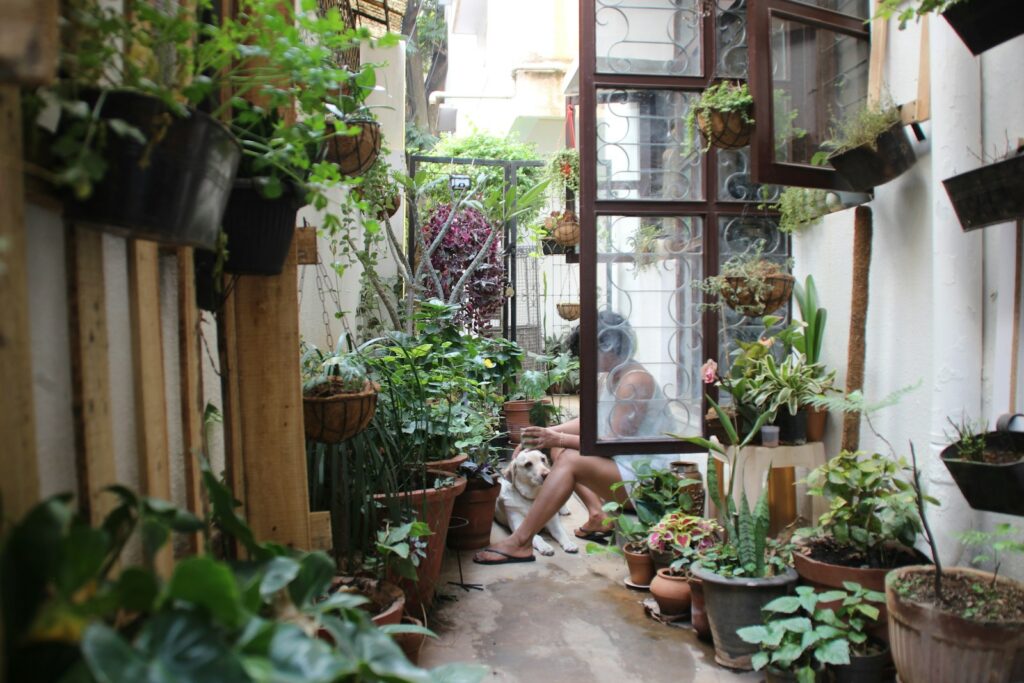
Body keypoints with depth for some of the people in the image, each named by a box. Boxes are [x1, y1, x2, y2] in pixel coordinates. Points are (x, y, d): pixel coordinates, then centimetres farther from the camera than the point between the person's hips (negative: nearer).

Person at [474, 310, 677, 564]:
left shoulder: (634, 381, -19)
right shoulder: (612, 377, 10)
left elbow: (614, 443, -23)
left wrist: (560, 439, -22)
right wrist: (549, 433, -4)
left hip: (643, 477, -10)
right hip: (625, 464, 10)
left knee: (570, 460, -26)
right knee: (560, 450, 8)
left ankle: (520, 543, -24)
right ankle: (597, 515, 3)